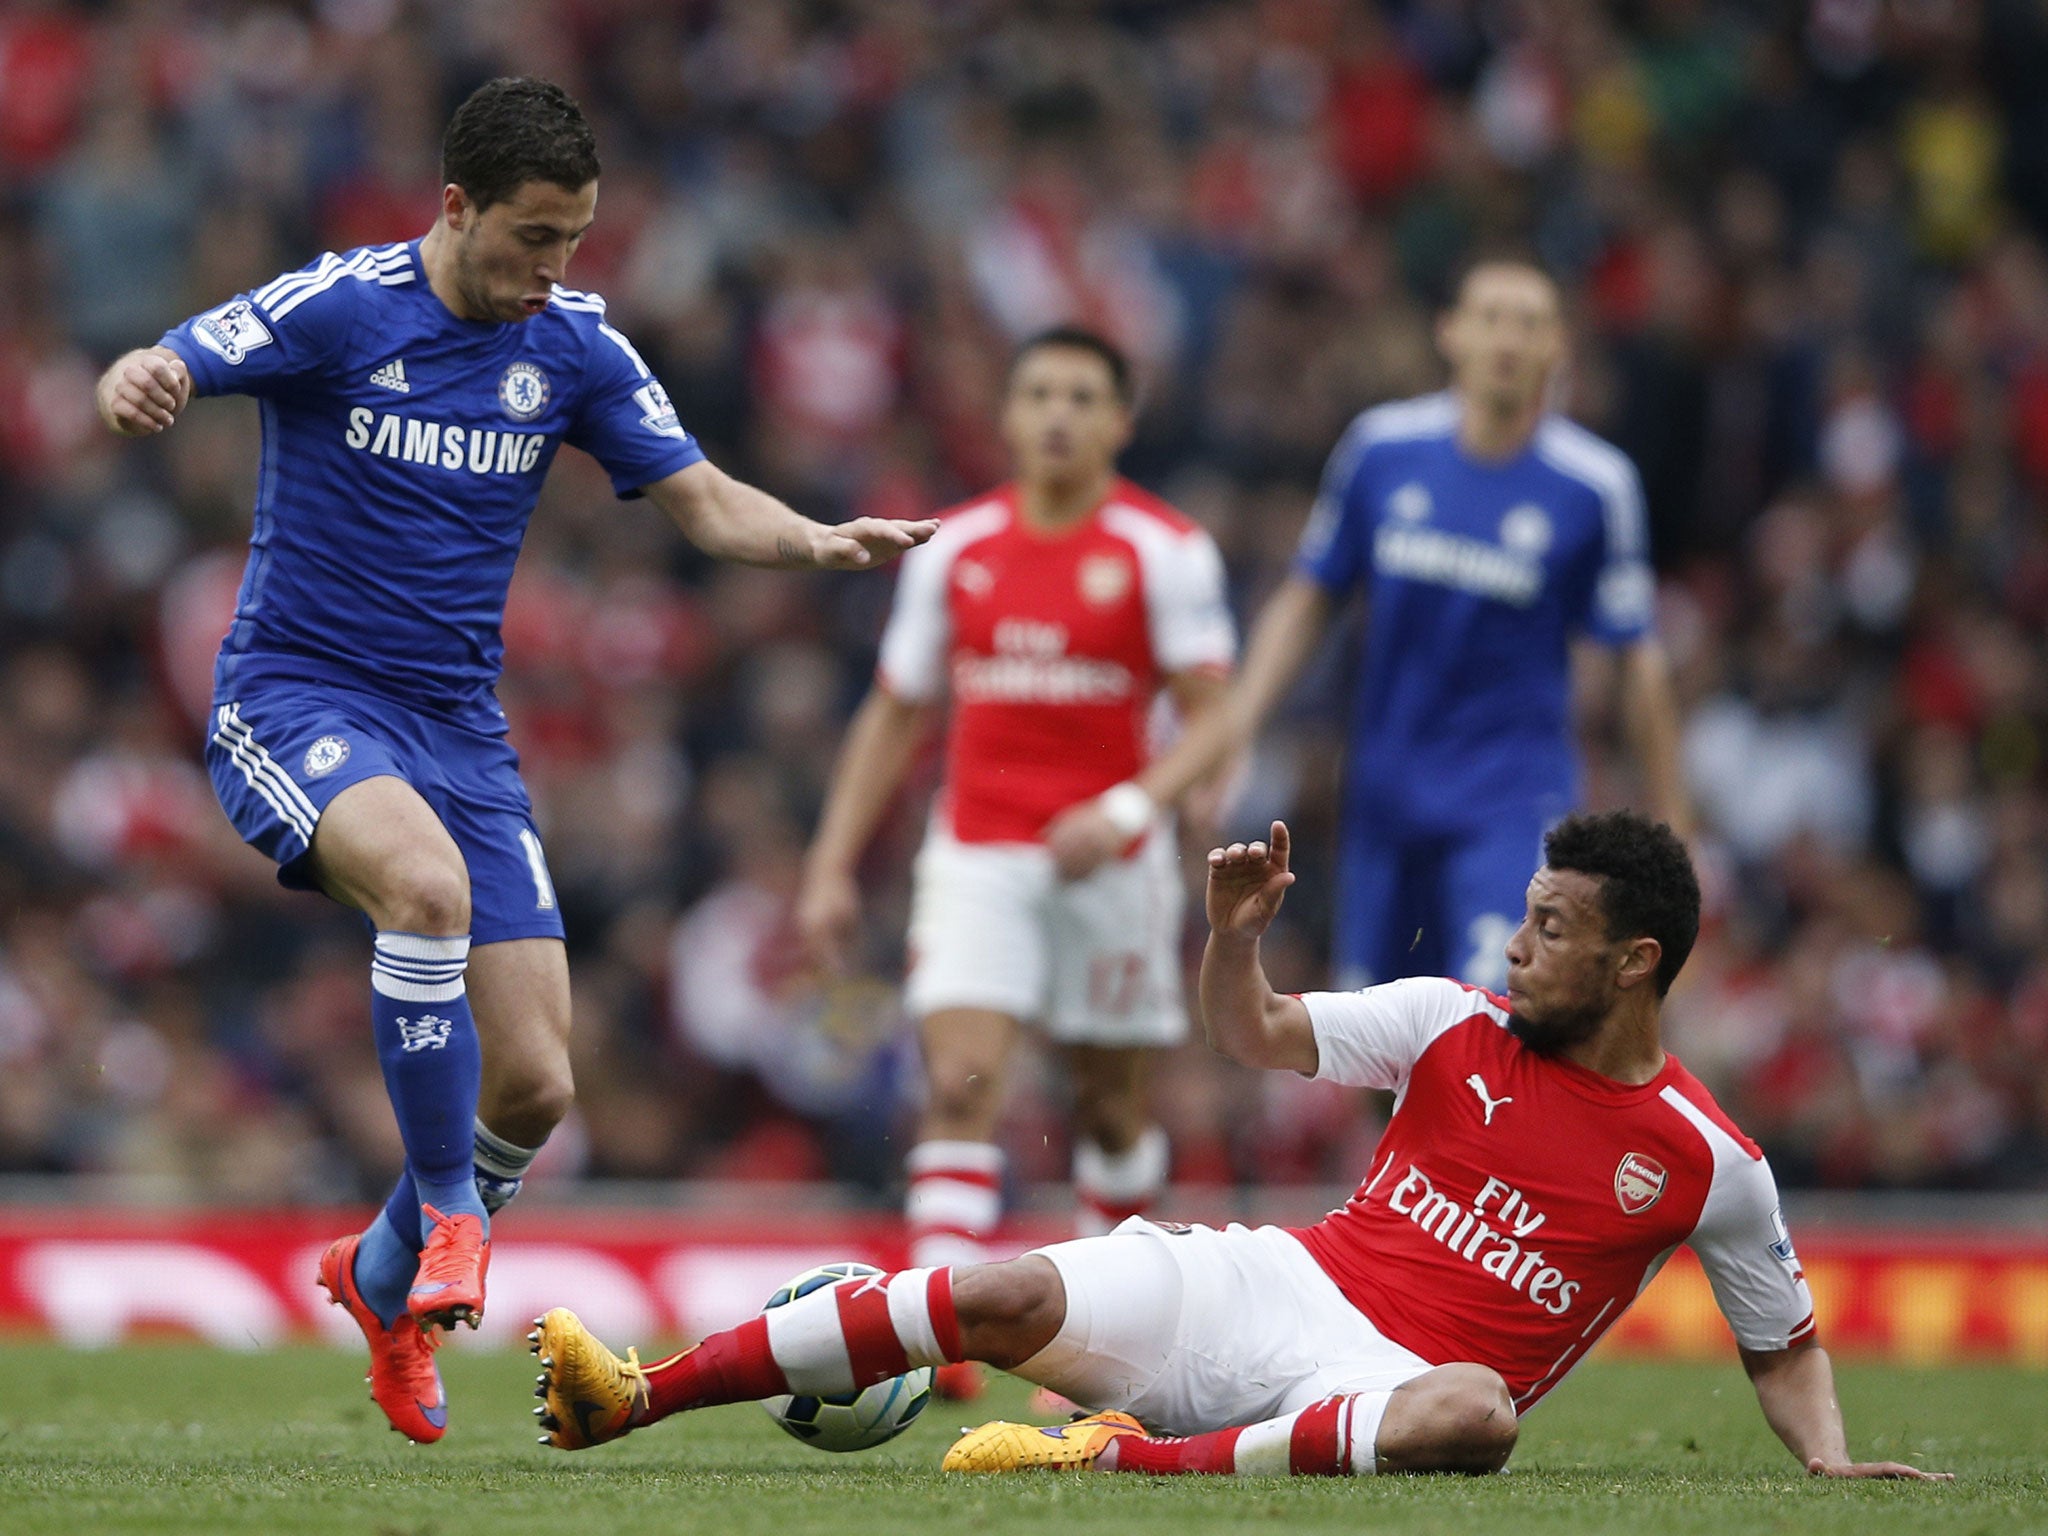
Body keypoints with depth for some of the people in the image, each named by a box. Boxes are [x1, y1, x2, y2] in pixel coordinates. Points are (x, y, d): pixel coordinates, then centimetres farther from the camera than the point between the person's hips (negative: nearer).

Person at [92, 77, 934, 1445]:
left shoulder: (575, 348, 2)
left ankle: (388, 1280, 26)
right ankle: (448, 1208, -21)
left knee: (537, 1084, -4)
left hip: (459, 727, 5)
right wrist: (137, 390, -44)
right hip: (299, 699, -5)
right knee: (427, 880, -38)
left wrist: (822, 542, -18)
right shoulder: (336, 309, -11)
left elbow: (708, 504, 3)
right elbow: (157, 375, -19)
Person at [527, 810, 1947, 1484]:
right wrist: (1238, 934, -6)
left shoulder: (1708, 1163, 2)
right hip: (1277, 1283, 3)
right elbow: (1256, 1037, 14)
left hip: (1396, 1378, -3)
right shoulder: (1456, 1025, 9)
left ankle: (1130, 1462, -41)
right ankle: (629, 1399, -17)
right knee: (1012, 1295, -19)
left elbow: (1783, 1342, 12)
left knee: (1476, 1415, -42)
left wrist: (1831, 1462, -5)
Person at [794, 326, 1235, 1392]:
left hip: (1112, 863, -1)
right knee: (960, 1084, -15)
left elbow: (1211, 719, -8)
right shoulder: (951, 550, 7)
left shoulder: (1167, 552, -4)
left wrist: (1128, 810, -25)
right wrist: (833, 866, 8)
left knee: (1111, 1104, 8)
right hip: (976, 856, 1)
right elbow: (895, 714, 14)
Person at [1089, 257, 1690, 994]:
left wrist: (1671, 822, 0)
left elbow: (1635, 658, -2)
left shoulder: (1594, 485, -8)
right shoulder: (1383, 448, -1)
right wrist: (1238, 714, -3)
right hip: (1387, 789, 3)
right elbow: (1306, 599, 9)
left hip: (1515, 800, -3)